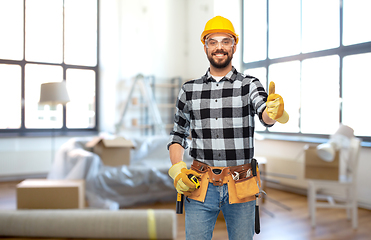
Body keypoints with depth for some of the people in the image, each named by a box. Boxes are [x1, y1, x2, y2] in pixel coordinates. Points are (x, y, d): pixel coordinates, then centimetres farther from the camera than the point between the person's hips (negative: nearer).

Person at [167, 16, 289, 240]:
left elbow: (265, 115, -19)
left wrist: (275, 112, -42)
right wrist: (177, 169, -3)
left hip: (240, 188, -1)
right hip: (200, 187, 1)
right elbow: (178, 134, 13)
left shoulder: (250, 85, 0)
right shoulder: (189, 90, 6)